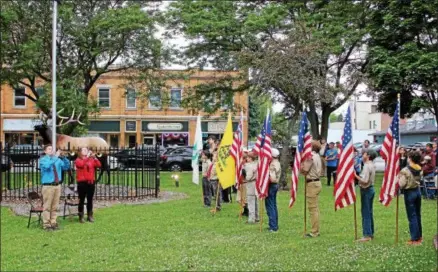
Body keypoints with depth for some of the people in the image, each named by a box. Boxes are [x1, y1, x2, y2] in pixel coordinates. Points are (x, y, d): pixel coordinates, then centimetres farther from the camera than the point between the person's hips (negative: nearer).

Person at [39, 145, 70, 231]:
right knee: (47, 206, -4)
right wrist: (55, 157, -23)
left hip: (57, 185, 5)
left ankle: (53, 223, 15)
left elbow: (66, 167, 8)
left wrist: (63, 157, -5)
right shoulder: (43, 160, -1)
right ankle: (46, 224, 0)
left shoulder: (57, 159, 14)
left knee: (55, 206, 8)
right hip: (48, 186, -5)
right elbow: (47, 166, -23)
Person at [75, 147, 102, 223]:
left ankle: (90, 216, 15)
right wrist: (87, 157, -25)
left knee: (90, 200, 9)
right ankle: (81, 217, 4)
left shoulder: (91, 160, 10)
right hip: (82, 183, -3)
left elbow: (99, 165, -5)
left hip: (91, 182, 3)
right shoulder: (78, 160, 1)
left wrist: (94, 157, -16)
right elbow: (81, 164, -21)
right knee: (81, 200, 0)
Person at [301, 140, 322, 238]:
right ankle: (316, 230, 17)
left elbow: (304, 170, -16)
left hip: (312, 183, -10)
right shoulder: (317, 156, 15)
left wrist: (301, 164, 1)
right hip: (317, 182, 10)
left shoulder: (310, 156, -15)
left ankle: (314, 232, -4)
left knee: (313, 209, -6)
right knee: (315, 208, 13)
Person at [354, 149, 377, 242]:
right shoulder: (371, 165, 12)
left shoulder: (367, 166, -18)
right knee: (369, 213, 15)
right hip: (370, 189, 10)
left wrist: (356, 175, -16)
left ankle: (367, 235, -5)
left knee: (366, 213, -6)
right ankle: (371, 233, 21)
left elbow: (364, 181, -24)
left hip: (366, 190, -10)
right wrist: (359, 176, 6)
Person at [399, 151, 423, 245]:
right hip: (417, 191, 6)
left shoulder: (405, 170, -19)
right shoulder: (419, 169, 1)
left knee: (412, 216, 0)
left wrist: (399, 178, -1)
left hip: (409, 193, -6)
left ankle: (415, 239, 4)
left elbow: (401, 184, -17)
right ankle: (419, 236, 26)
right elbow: (419, 179, 9)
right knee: (418, 215, 17)